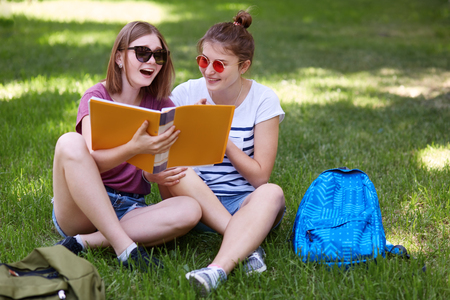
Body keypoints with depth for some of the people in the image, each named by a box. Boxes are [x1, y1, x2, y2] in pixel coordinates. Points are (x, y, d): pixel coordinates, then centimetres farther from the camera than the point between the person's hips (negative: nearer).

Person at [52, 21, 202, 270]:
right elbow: (91, 160, -22)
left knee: (189, 210, -25)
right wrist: (134, 148, -41)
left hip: (128, 211, 3)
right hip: (81, 207, -3)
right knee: (70, 142, -31)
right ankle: (125, 247, -32)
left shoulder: (161, 106, 8)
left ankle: (86, 242, -25)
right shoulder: (96, 97, -3)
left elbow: (151, 174, -2)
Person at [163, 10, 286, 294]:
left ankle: (218, 269, -50)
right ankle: (247, 245, -33)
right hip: (195, 206, 1)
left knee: (272, 194, -33)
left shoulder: (263, 99, -4)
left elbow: (260, 176, -8)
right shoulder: (186, 94, -1)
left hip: (244, 203, -1)